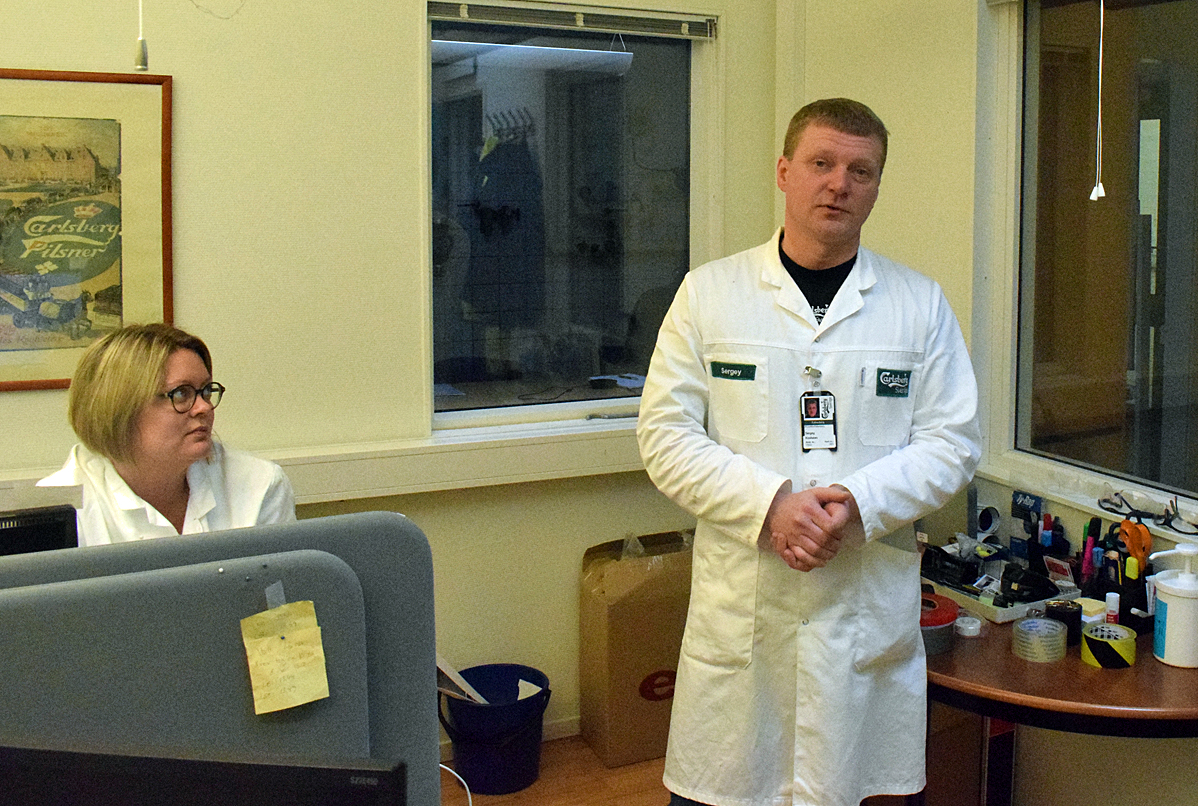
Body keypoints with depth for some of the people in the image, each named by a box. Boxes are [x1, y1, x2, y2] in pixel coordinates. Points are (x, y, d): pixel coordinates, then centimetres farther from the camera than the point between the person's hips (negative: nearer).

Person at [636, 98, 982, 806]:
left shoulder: (921, 303, 7)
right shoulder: (708, 292, 4)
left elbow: (953, 440, 4)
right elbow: (667, 434, -1)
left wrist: (860, 503, -13)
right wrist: (769, 504, -14)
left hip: (871, 607, 1)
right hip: (739, 606, 0)